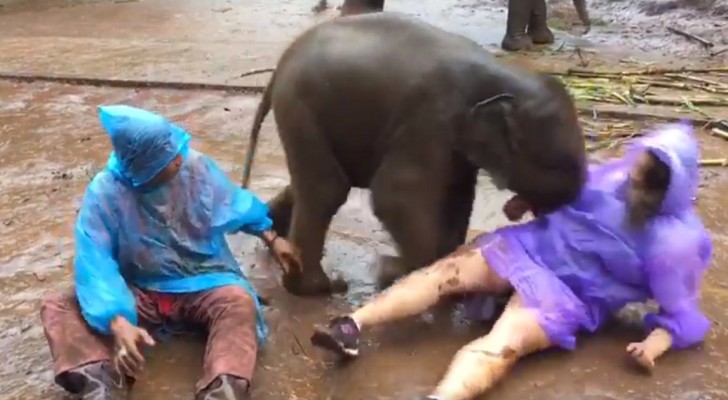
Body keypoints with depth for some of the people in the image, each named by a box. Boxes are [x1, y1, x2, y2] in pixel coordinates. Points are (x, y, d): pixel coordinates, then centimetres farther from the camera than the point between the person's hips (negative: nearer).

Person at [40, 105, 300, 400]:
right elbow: (95, 263, -25)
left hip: (202, 284, 1)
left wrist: (272, 239, 15)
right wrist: (118, 321, -41)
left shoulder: (197, 166, -9)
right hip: (140, 292, 0)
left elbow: (237, 204, 11)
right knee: (57, 305, -24)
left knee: (239, 300, -35)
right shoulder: (104, 193, -17)